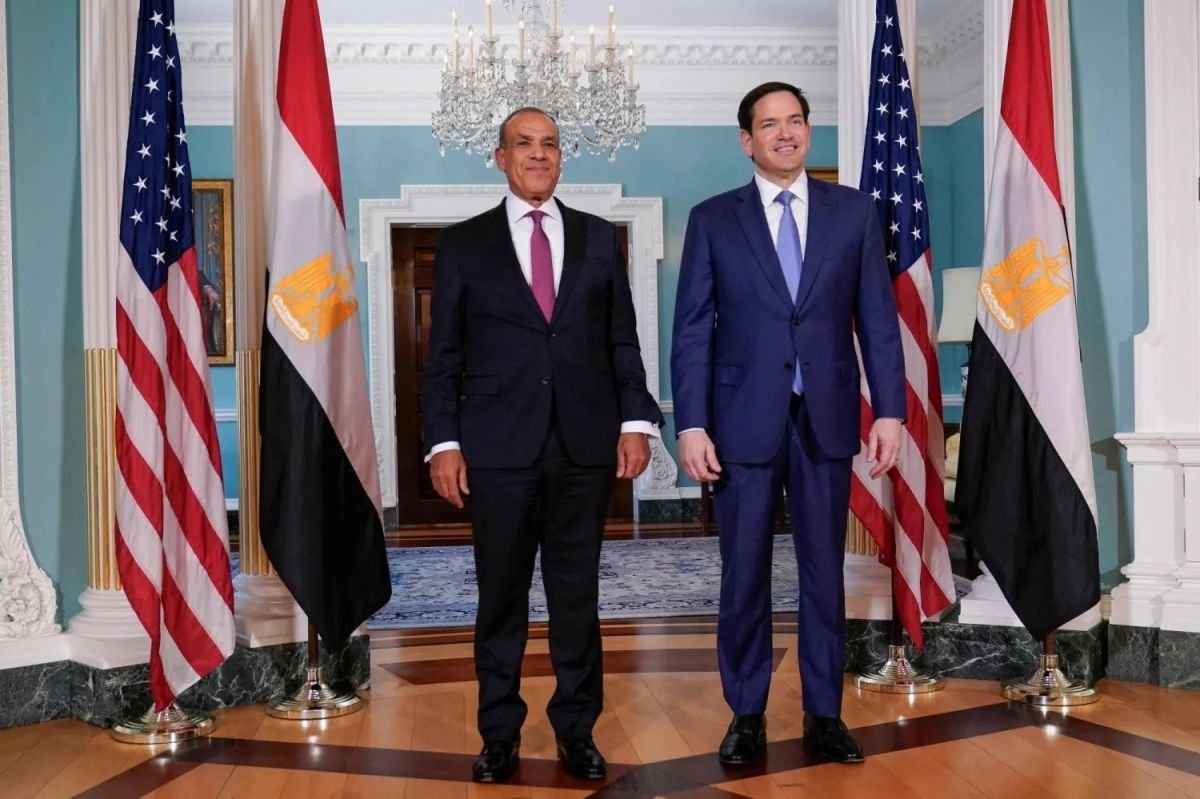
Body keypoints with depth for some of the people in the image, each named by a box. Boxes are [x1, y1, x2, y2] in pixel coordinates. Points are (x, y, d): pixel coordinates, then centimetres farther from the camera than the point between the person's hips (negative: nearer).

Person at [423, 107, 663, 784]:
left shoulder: (600, 238, 11)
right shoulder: (463, 244, 7)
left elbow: (623, 340, 9)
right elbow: (444, 354, 4)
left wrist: (636, 420, -1)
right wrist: (444, 441, -4)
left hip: (585, 446, 1)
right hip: (498, 448, -1)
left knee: (578, 595, 8)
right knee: (502, 598, 7)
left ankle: (577, 730, 22)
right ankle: (500, 734, 21)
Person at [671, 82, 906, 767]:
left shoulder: (854, 211, 6)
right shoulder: (713, 220, 4)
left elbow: (878, 318, 5)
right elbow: (693, 330, 0)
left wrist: (890, 409, -2)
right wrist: (692, 425, -8)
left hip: (827, 418, 1)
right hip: (744, 420, -1)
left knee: (824, 572, 8)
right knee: (745, 575, 6)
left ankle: (824, 714, 21)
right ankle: (747, 715, 20)